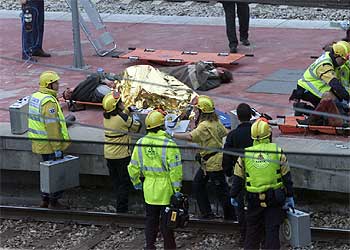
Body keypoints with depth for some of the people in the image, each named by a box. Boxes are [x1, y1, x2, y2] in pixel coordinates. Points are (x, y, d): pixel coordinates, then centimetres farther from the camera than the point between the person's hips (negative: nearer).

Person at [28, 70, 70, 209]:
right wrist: (57, 148, -21)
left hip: (39, 143, 9)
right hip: (50, 144, -9)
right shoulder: (49, 101, -23)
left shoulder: (35, 97, 8)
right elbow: (52, 126, -25)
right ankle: (53, 202, 9)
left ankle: (45, 200, 28)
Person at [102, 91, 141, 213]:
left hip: (109, 155, 7)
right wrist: (136, 119, 14)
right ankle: (122, 209, 5)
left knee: (115, 181, 18)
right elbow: (137, 127, -6)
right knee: (124, 183, 3)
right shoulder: (123, 118, -22)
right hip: (122, 155, -7)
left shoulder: (106, 117, -2)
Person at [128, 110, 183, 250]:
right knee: (167, 221, 7)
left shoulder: (140, 143, -1)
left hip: (149, 188, 4)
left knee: (151, 220, 17)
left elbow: (133, 167, 6)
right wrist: (177, 189, -11)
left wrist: (137, 183, 20)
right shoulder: (168, 144, -17)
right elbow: (175, 169, -18)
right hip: (166, 189, -4)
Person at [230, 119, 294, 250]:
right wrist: (289, 196, 7)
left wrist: (233, 196, 16)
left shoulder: (245, 154, 0)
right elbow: (286, 176, -1)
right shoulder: (277, 152, -4)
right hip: (274, 199, -1)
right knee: (272, 230, 3)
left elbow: (238, 179, 4)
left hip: (254, 199, 1)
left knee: (253, 229, 16)